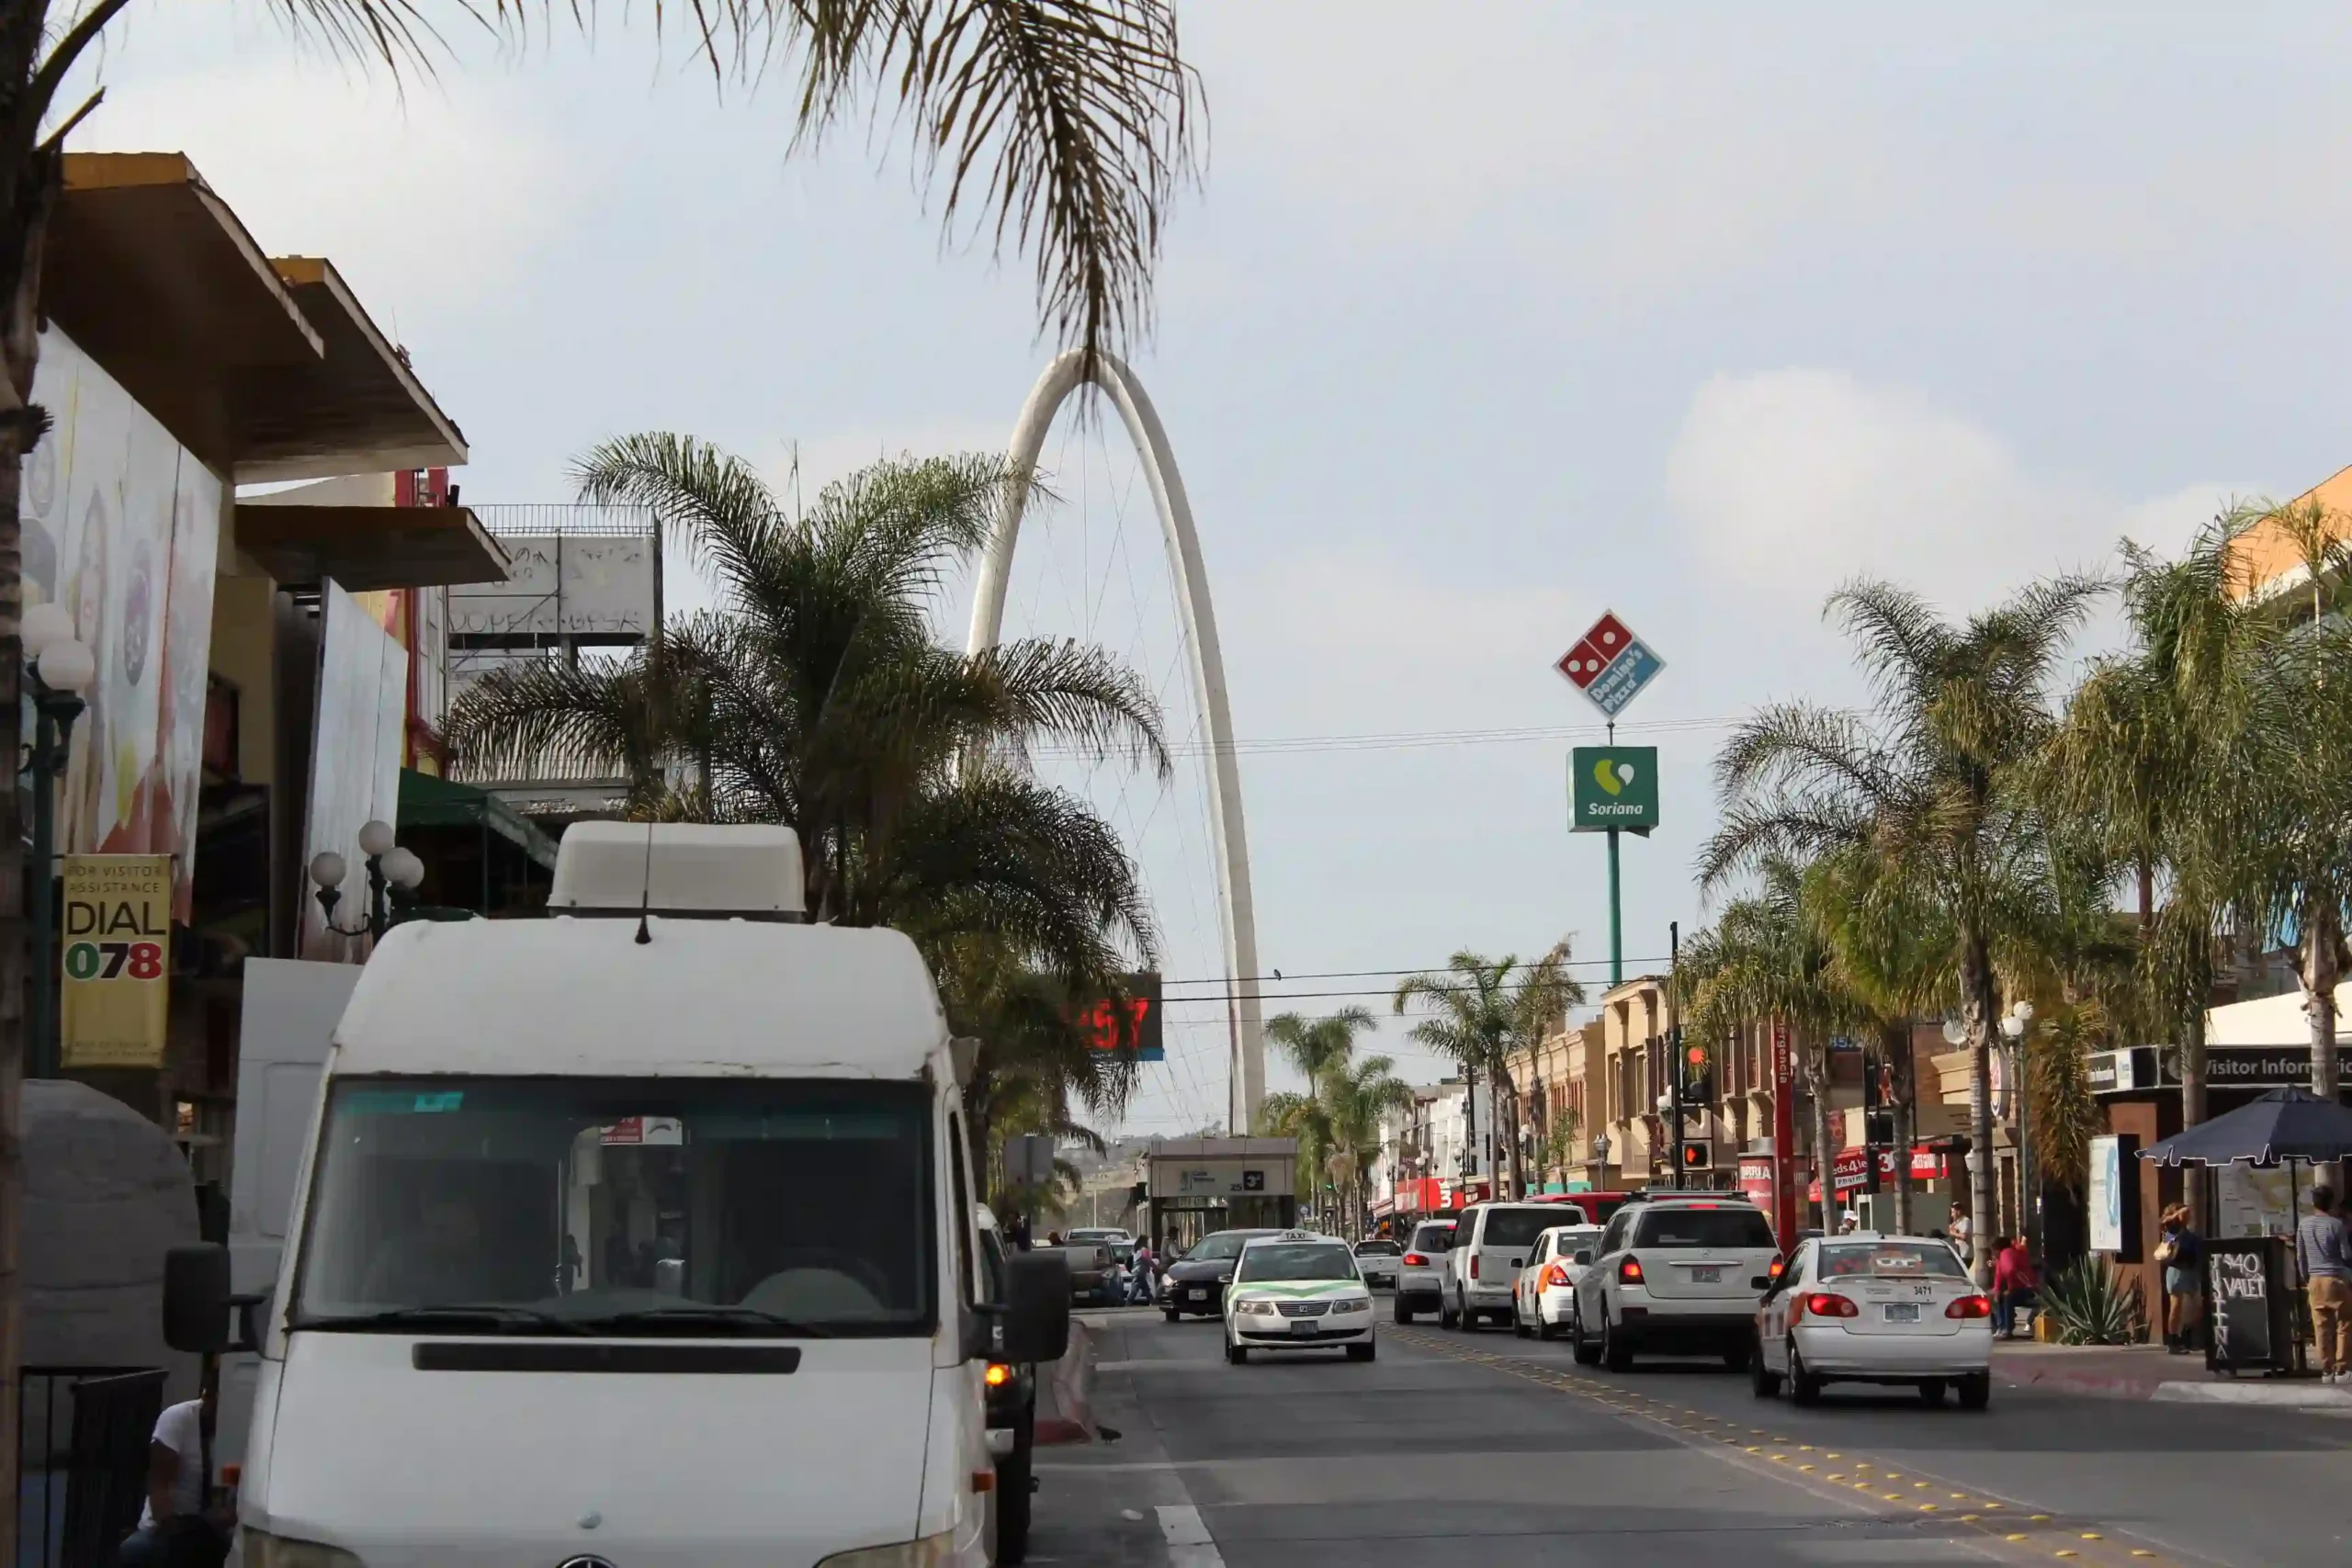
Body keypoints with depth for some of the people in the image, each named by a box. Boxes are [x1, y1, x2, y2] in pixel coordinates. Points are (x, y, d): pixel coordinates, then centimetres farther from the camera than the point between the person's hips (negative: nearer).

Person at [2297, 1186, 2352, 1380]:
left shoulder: (2304, 1224, 4)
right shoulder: (2335, 1224, -8)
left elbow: (2300, 1256, 10)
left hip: (2315, 1281, 4)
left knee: (2321, 1328, 6)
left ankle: (2327, 1370, 6)